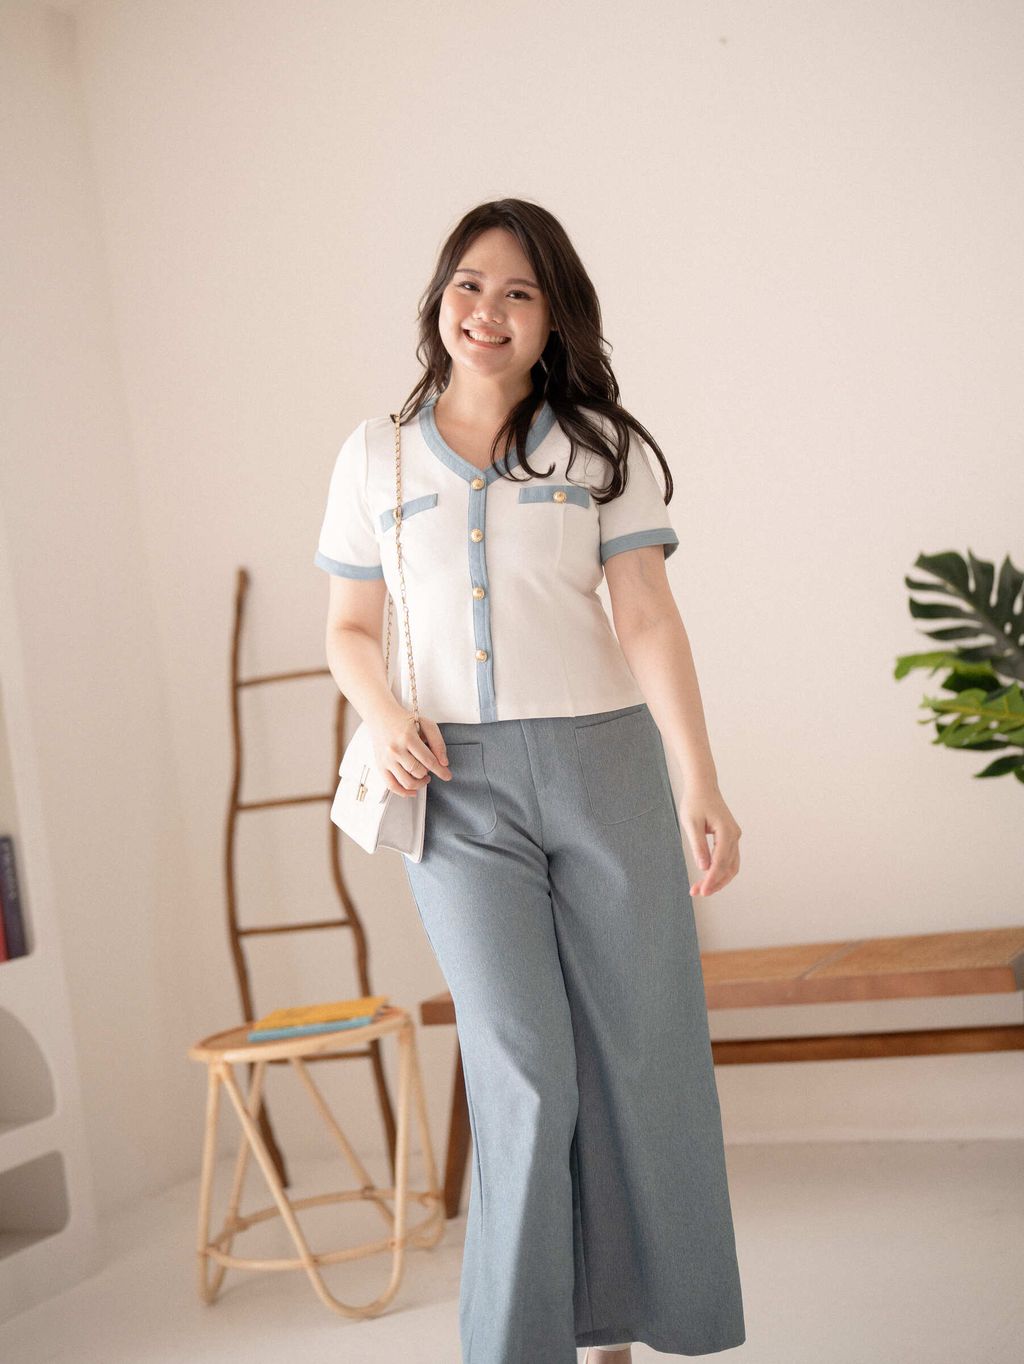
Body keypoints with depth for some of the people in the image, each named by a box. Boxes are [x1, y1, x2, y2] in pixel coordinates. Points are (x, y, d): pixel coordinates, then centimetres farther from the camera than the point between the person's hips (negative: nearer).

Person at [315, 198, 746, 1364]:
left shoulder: (602, 447, 6)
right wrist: (385, 717, -9)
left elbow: (648, 619, -2)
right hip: (458, 787, 0)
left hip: (604, 765, 1)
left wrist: (701, 784, -11)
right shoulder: (375, 456, 9)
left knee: (643, 1055, 3)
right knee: (526, 1072, -8)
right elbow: (350, 628, 13)